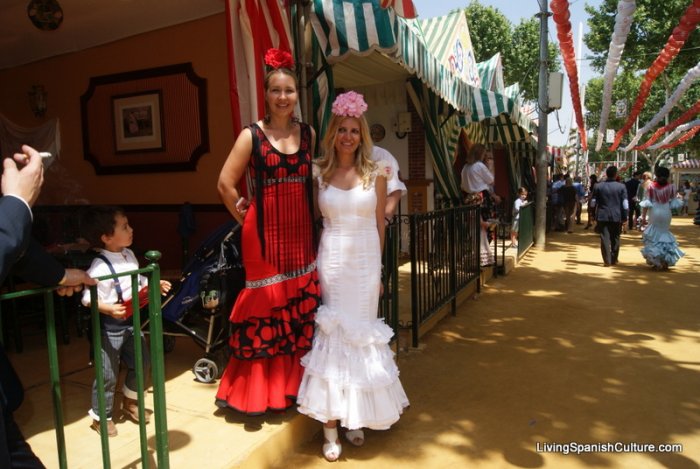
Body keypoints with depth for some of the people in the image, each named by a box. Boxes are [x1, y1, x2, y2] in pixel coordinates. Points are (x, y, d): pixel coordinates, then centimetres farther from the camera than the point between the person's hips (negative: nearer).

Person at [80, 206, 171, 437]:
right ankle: (100, 417, 25)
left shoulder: (129, 255, 1)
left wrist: (156, 284, 2)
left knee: (141, 363, 20)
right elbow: (88, 298, -25)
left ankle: (130, 403, 42)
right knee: (108, 375, 4)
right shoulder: (100, 267, -25)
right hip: (109, 327, -8)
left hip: (131, 321, 8)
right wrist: (109, 308, -40)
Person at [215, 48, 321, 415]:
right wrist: (244, 217, 1)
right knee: (265, 305, 2)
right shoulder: (252, 135, -3)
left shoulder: (308, 134, 8)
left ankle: (294, 384, 24)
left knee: (303, 306, 7)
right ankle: (257, 390, 18)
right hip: (264, 233, -4)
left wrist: (316, 217, 7)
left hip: (300, 233, 4)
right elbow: (225, 184, -5)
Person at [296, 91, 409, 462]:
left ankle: (355, 418, 22)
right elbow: (315, 219, 6)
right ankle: (331, 423, 8)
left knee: (359, 332, 7)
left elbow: (380, 224, 7)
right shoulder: (320, 173, 3)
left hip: (365, 261, 0)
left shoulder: (375, 174, 3)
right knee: (332, 332, 0)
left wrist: (377, 269, 9)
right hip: (331, 260, 0)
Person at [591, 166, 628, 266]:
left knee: (605, 238, 2)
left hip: (602, 216, 0)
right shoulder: (621, 186, -4)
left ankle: (607, 260, -1)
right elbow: (625, 204, -5)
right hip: (617, 216, 0)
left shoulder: (598, 186, -1)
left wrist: (594, 215, 13)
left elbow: (593, 202, 1)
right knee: (615, 238, 13)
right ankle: (614, 259, 22)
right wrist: (624, 217, 1)